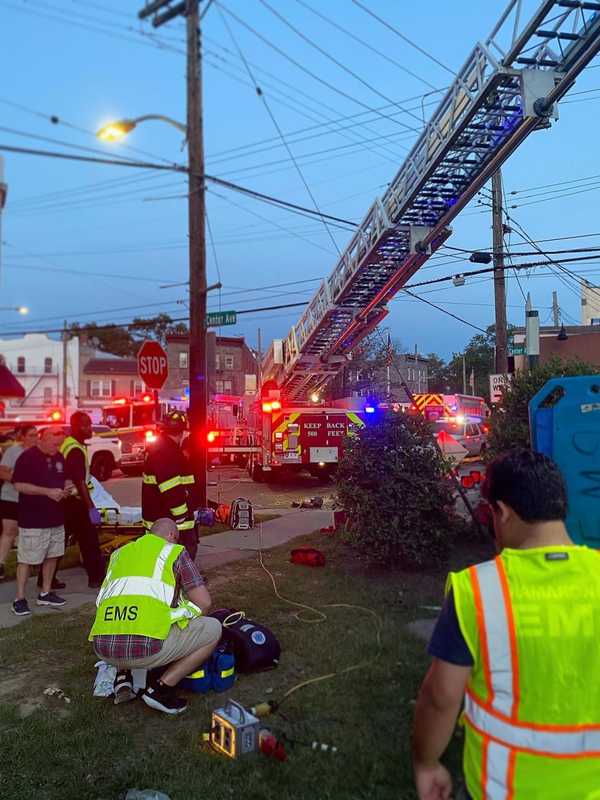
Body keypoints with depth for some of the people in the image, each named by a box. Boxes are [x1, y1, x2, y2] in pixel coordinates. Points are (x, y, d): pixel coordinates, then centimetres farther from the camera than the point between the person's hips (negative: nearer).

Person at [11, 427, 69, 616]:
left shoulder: (59, 458, 9)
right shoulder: (27, 457, -12)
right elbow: (19, 485, -17)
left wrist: (62, 491, 0)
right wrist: (47, 492, -22)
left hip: (55, 518, 7)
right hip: (32, 520, -7)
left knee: (52, 556, 12)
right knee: (26, 559, -2)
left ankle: (45, 593, 24)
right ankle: (20, 599, 7)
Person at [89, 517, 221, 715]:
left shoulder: (119, 553, 25)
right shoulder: (174, 552, 11)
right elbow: (204, 602, 7)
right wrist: (185, 621, 29)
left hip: (103, 648, 6)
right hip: (146, 648, -6)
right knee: (213, 629, 14)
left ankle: (123, 674, 17)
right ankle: (160, 688, 6)